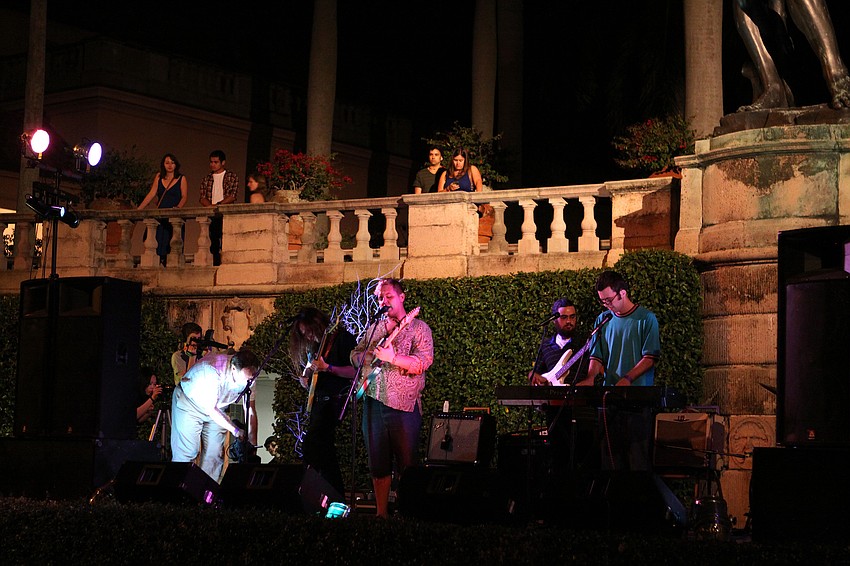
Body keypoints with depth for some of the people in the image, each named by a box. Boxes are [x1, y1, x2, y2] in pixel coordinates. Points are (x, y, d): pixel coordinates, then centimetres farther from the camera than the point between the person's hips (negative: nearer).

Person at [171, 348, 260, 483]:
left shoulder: (246, 375, -19)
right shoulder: (213, 372, -37)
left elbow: (251, 411, -12)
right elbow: (210, 409, -29)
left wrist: (253, 445, -16)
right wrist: (234, 430, -27)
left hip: (216, 408, 6)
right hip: (189, 402, -6)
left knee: (215, 454, -2)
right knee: (187, 452, -13)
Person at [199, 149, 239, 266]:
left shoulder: (232, 177, 7)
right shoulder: (206, 179, 18)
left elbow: (232, 196, -4)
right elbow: (203, 198, 8)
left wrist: (218, 205, -16)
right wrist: (211, 206, -13)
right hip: (210, 217, 3)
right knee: (213, 244, -1)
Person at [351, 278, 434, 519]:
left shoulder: (418, 328, 1)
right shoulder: (373, 329, 18)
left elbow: (424, 361, -13)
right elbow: (355, 356, 18)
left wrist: (393, 357, -25)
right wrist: (373, 351, -3)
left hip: (403, 404, -5)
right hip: (373, 402, 5)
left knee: (407, 463, -4)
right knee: (378, 463, 8)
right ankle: (381, 513, 15)